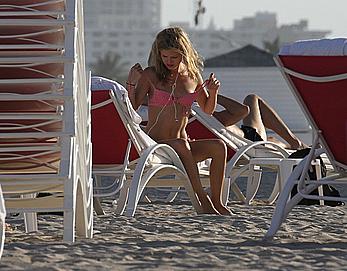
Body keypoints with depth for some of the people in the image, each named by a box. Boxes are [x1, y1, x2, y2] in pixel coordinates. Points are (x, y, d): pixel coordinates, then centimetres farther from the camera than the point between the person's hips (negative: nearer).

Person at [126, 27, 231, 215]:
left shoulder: (192, 76, 11)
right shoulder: (150, 76, 1)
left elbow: (207, 110, 23)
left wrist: (213, 93, 3)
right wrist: (131, 83, -16)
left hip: (181, 147, 4)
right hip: (154, 144, -4)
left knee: (218, 146, -23)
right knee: (180, 144, -37)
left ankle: (217, 201, -20)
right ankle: (203, 202, -38)